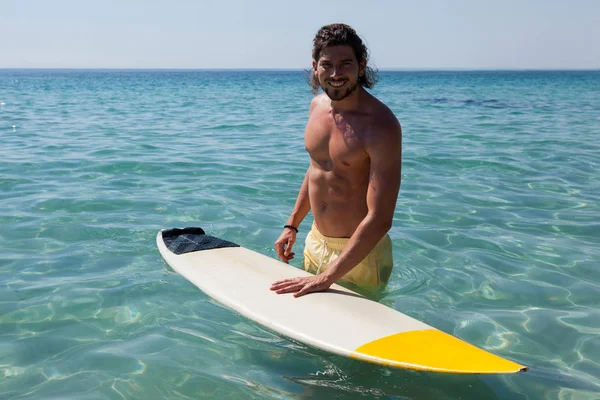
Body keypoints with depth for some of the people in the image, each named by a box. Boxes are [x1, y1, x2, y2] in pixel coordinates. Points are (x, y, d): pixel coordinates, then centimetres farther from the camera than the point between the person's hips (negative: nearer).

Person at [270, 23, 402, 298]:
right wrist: (292, 224, 16)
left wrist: (327, 277, -31)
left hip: (360, 253, -7)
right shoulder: (318, 105, 0)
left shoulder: (381, 125, -24)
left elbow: (380, 219, -28)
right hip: (315, 244, 7)